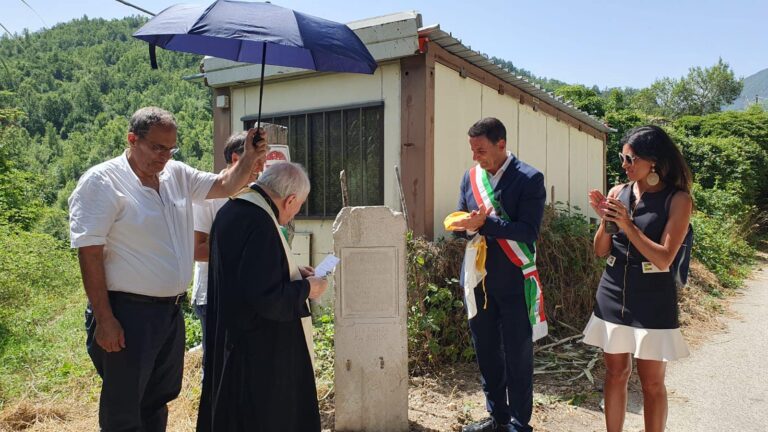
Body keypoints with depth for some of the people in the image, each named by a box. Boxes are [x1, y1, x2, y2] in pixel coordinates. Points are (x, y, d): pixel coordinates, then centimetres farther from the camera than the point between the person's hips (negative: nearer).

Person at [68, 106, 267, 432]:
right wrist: (104, 320, -18)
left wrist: (249, 159, -10)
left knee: (157, 403, 21)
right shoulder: (102, 182, -13)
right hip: (128, 315, -6)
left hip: (172, 311, 7)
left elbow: (224, 186, 11)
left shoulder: (177, 175, 6)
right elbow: (89, 255, -16)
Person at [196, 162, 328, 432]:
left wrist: (294, 272, 11)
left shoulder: (232, 209, 5)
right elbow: (267, 298, -28)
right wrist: (306, 288, -12)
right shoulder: (261, 225, -26)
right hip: (258, 349, -10)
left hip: (230, 337, 10)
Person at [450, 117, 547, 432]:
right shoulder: (470, 177, 7)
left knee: (517, 356, 6)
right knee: (486, 354, 16)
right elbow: (461, 224, 9)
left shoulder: (529, 179, -10)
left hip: (514, 282, -5)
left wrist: (483, 223, -25)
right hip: (477, 280, 6)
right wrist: (469, 225, -14)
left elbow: (527, 232, -18)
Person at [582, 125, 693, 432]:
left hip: (651, 300, -4)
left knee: (652, 382, 7)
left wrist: (627, 224, -22)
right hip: (613, 294, 4)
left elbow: (664, 259, -16)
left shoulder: (677, 199, -9)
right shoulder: (618, 192, 2)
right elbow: (600, 251, 3)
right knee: (615, 373, 14)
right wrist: (606, 220, -14)